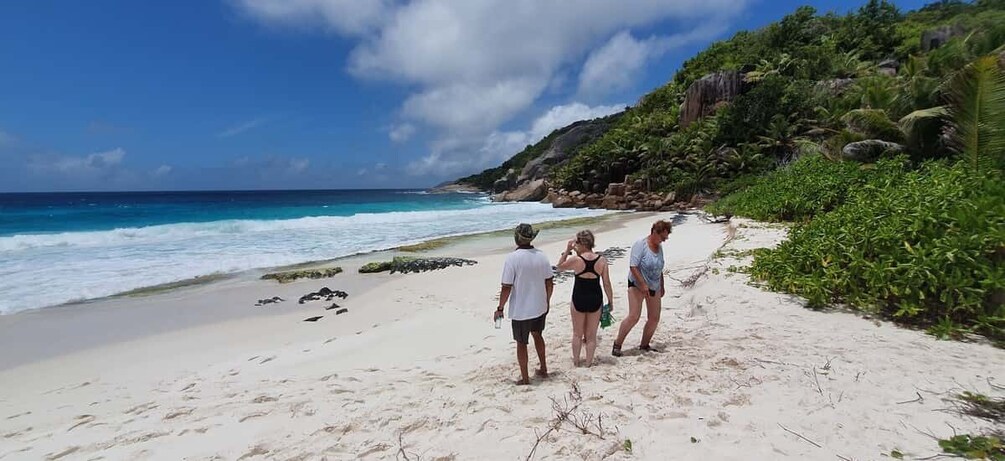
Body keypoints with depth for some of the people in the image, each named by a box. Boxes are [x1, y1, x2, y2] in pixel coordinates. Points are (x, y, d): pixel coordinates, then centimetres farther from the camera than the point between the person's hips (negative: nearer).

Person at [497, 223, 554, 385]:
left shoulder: (512, 258, -20)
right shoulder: (541, 256, -5)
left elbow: (506, 287, -19)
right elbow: (550, 282, 2)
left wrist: (500, 308, -7)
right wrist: (547, 301, 17)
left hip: (520, 310, -5)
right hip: (540, 307, 5)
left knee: (521, 343, 13)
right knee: (537, 335, 27)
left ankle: (525, 377, 26)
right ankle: (543, 369, 39)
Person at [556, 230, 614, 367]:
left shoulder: (576, 261, -16)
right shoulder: (602, 260, -10)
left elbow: (559, 266, 3)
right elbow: (606, 284, -6)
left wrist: (567, 250, 0)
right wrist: (610, 301, 6)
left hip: (578, 299, -1)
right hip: (595, 299, 2)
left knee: (577, 334, 19)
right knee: (591, 335, 17)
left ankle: (576, 361, 30)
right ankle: (589, 362, 25)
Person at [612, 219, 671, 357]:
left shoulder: (659, 247, 9)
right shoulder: (640, 245, -15)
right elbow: (633, 266, -22)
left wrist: (662, 286, 22)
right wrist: (643, 285, -26)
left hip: (654, 287, 8)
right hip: (637, 285, -8)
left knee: (654, 318, 7)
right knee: (633, 317, -16)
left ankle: (644, 345, 23)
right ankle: (617, 344, -4)